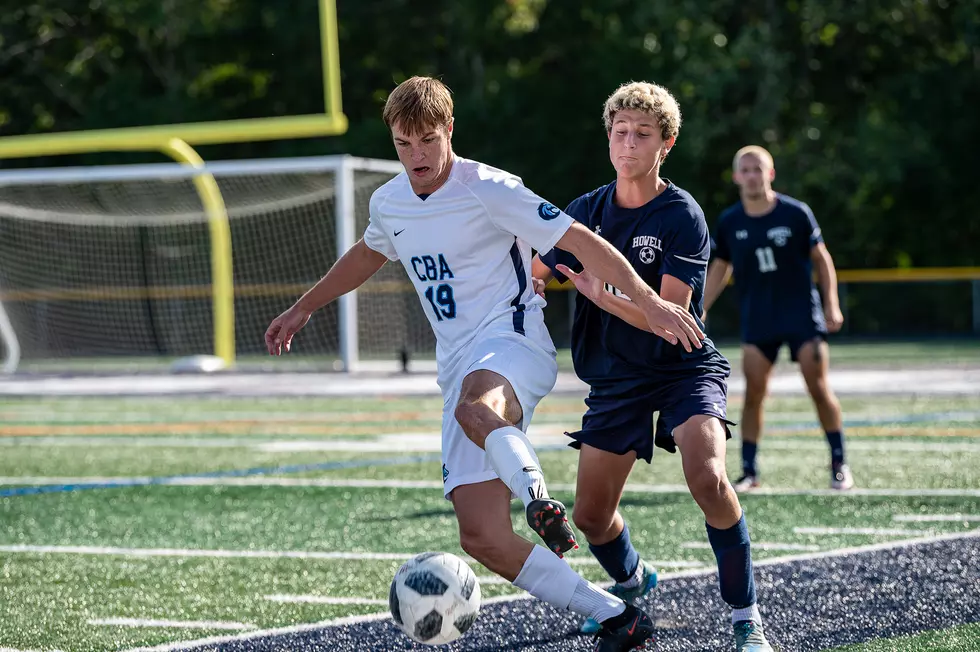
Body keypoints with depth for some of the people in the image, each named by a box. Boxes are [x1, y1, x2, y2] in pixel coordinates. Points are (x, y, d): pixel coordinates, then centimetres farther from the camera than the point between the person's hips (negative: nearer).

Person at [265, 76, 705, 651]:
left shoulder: (487, 189, -9)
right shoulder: (389, 202, 12)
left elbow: (579, 240, -13)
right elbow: (369, 254, 36)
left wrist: (648, 300, -23)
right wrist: (303, 309, 43)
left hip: (512, 339, -6)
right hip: (464, 371, 6)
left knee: (474, 409, -46)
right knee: (482, 538, -9)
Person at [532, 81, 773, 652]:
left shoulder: (682, 216, -13)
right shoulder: (586, 212, 3)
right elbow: (534, 275, 19)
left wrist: (602, 293, -27)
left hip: (686, 369, -5)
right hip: (616, 379, 5)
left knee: (708, 480, -30)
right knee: (591, 516, 6)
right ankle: (632, 582, 42)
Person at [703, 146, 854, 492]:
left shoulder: (796, 213, -7)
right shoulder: (729, 222, 0)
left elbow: (821, 258, 2)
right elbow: (719, 269, 12)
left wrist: (831, 304, -5)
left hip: (802, 315, -2)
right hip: (757, 321, 2)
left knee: (819, 388, -4)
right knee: (753, 394, -5)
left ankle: (839, 464, 8)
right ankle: (749, 471, 3)